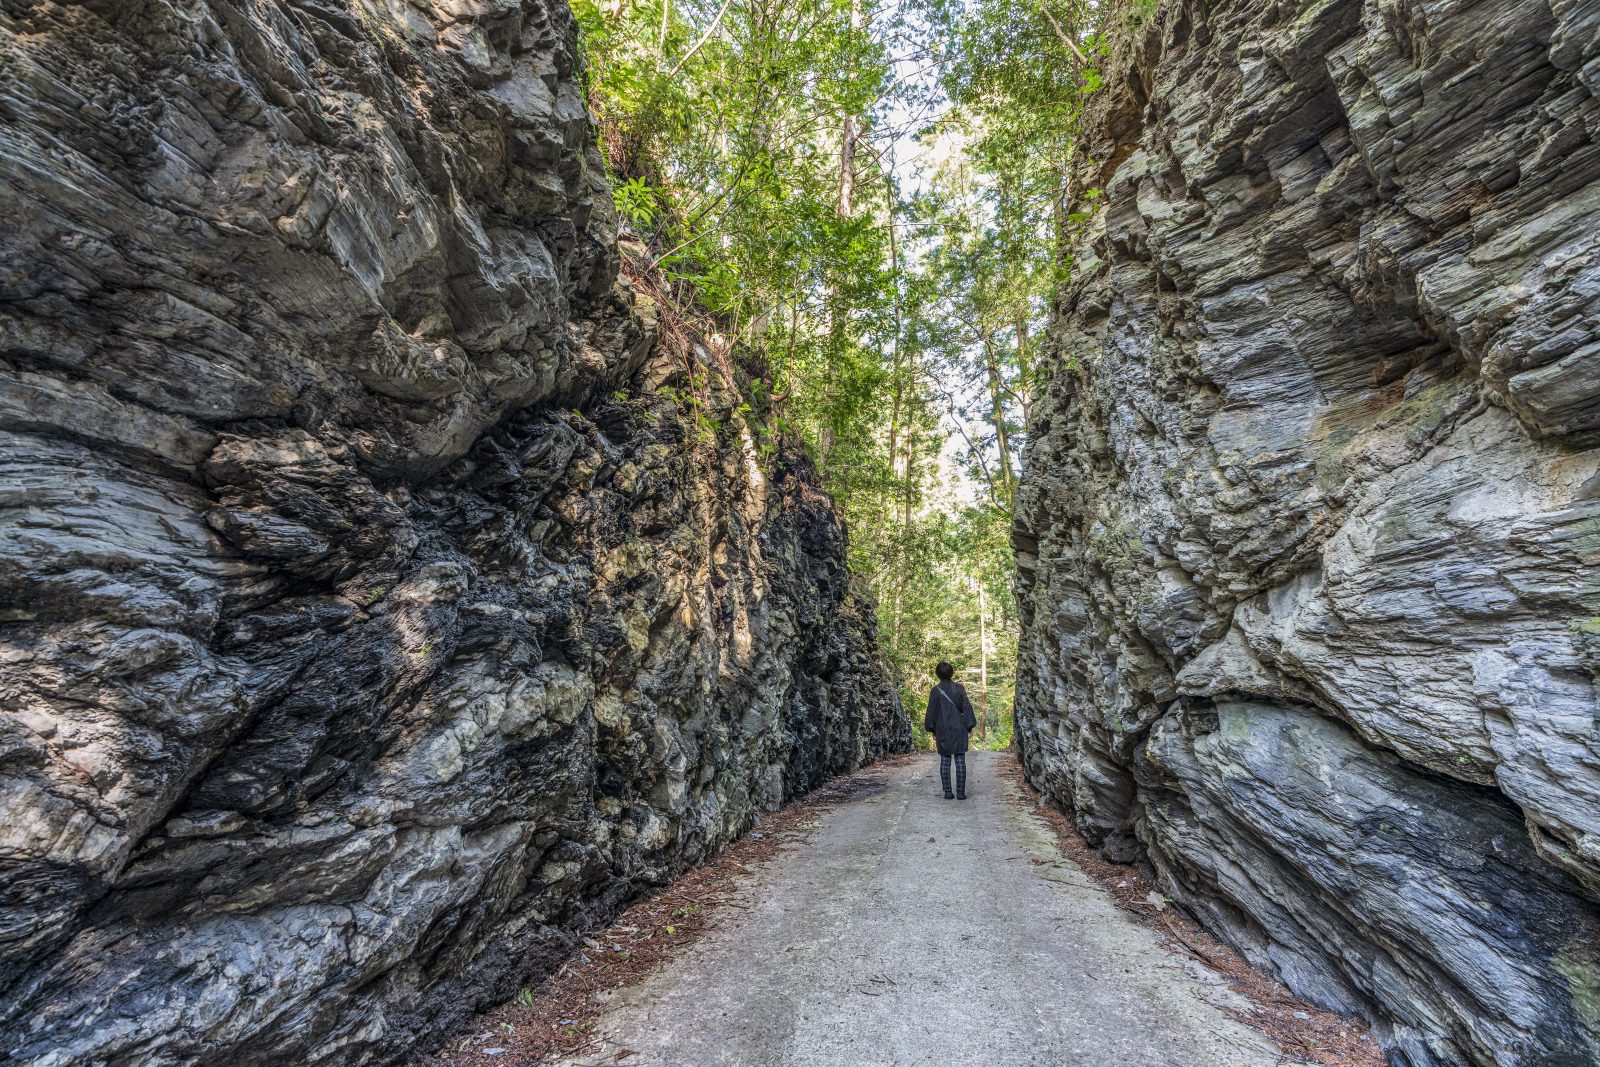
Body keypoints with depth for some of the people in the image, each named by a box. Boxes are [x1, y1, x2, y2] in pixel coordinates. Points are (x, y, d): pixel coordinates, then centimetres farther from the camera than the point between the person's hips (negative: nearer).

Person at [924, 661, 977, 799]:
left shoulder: (935, 691, -4)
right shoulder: (959, 688, -3)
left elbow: (931, 711, -2)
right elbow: (966, 707, -4)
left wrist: (932, 731, 8)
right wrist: (970, 727, 2)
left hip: (942, 730, 0)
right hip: (959, 729, 0)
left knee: (945, 760, 6)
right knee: (960, 760, 3)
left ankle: (948, 792, 5)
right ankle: (960, 792, 1)